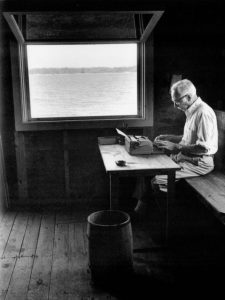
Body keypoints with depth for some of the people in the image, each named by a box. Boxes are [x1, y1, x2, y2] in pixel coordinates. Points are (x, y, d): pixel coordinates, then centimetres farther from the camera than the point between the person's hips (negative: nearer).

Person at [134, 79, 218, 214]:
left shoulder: (204, 113, -20)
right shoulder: (191, 111, 11)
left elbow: (204, 147, -26)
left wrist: (176, 147, -22)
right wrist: (170, 137, 11)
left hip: (199, 163, -10)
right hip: (185, 156, 10)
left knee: (157, 181, -22)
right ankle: (141, 203, 3)